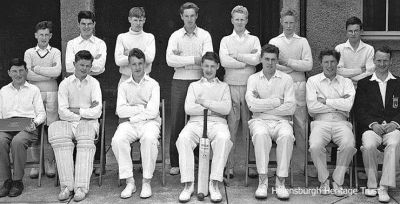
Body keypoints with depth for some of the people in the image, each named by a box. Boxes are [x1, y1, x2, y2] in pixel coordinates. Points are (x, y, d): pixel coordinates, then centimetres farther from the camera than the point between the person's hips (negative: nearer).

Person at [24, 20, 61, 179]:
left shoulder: (55, 52, 9)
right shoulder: (29, 52, 11)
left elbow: (57, 71, -9)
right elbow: (28, 75, -4)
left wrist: (36, 68, -5)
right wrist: (50, 74, -6)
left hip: (51, 94, -1)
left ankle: (50, 164, 6)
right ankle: (36, 164, 6)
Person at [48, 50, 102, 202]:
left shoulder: (94, 83, 9)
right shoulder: (65, 84, 11)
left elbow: (97, 112, -3)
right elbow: (62, 112, -1)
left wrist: (76, 111, -4)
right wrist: (86, 112, -5)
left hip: (88, 123, -1)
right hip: (69, 123, 1)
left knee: (86, 141, -35)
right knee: (56, 131, -32)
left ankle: (81, 187, -36)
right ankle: (67, 185, -33)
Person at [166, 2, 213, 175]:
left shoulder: (205, 35, 5)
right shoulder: (175, 36, 8)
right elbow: (170, 60, -8)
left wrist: (182, 59, -10)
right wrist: (194, 59, -12)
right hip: (179, 82, 1)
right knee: (176, 122, 0)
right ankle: (175, 163, 8)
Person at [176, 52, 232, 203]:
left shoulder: (223, 86, 23)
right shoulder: (194, 85, 25)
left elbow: (226, 109, 3)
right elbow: (188, 108, 6)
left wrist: (206, 102, -5)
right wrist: (214, 109, 0)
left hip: (217, 123, -1)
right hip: (196, 122, 1)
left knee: (223, 138, -37)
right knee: (183, 138, -34)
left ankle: (214, 184, -33)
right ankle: (188, 184, -30)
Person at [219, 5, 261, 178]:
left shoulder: (254, 40, 12)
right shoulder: (226, 40, 11)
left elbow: (257, 59, -7)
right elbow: (224, 61, -6)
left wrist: (236, 56, -5)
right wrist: (248, 60, -5)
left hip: (249, 86, 0)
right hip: (231, 86, 0)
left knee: (249, 125, 0)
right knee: (231, 125, -1)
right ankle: (230, 165, 3)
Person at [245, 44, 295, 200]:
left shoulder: (286, 79, 10)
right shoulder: (253, 79, 11)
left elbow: (290, 107, -4)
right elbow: (252, 105, -7)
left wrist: (263, 107, -6)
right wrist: (277, 101, -5)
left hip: (281, 121, 0)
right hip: (260, 121, 0)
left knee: (286, 136, -33)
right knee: (260, 134, -35)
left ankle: (281, 181, -24)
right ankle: (262, 180, -26)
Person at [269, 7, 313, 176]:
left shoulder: (302, 42, 13)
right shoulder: (274, 42, 13)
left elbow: (309, 65, 1)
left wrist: (288, 62, -5)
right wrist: (296, 66, -6)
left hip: (298, 86, 0)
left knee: (301, 125, -2)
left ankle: (301, 163, 5)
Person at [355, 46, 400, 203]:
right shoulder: (364, 83, 15)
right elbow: (360, 109, 6)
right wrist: (373, 124, -9)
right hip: (371, 127, 0)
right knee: (369, 146, -31)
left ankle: (384, 187, -28)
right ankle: (372, 184, -11)